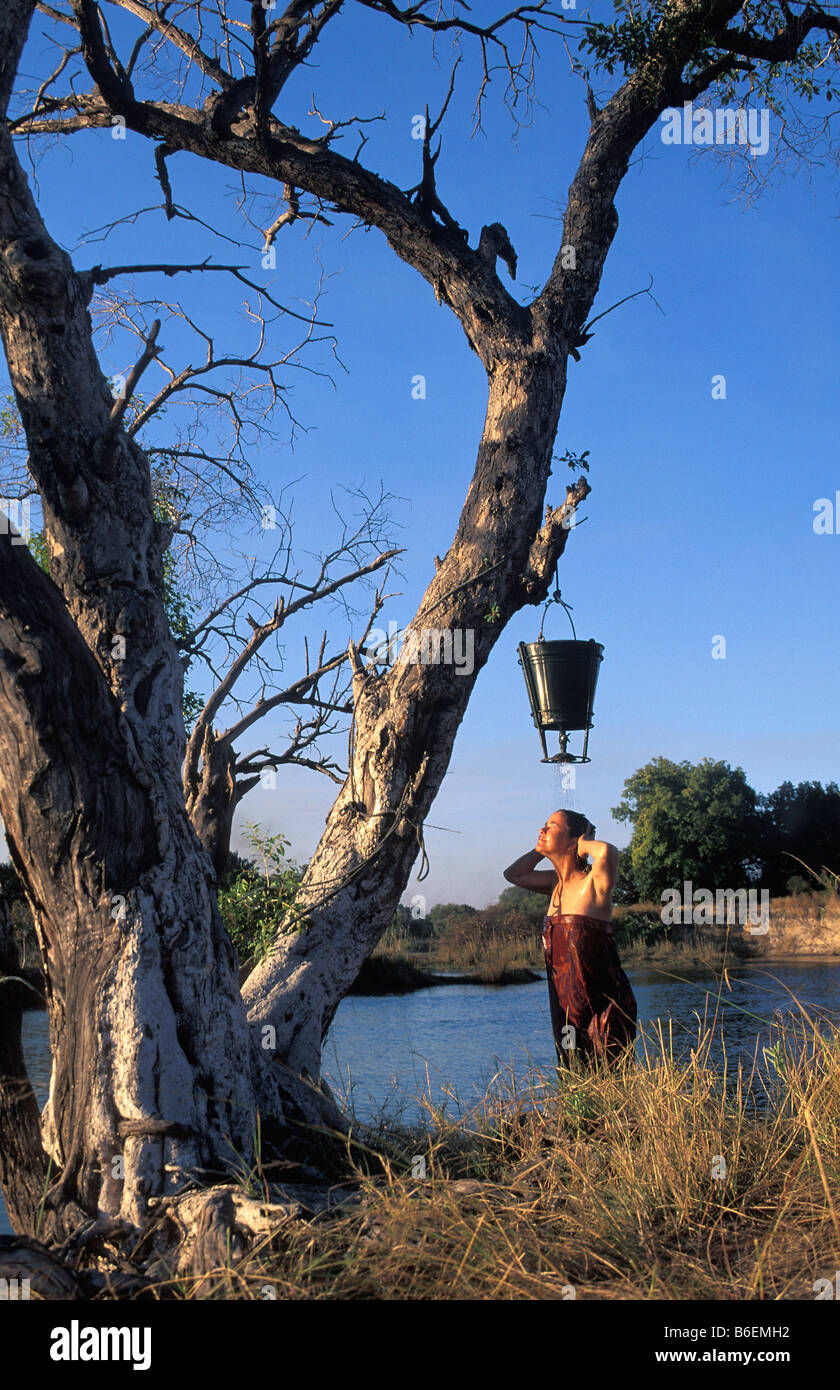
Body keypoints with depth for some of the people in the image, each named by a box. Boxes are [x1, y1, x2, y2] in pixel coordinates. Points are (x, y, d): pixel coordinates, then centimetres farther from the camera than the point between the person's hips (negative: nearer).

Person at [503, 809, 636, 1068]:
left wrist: (583, 844, -13)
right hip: (567, 1004, 8)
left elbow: (607, 852, -35)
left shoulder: (594, 881, -13)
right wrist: (542, 848, 10)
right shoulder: (556, 883, 10)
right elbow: (513, 874, 24)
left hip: (603, 1003, -8)